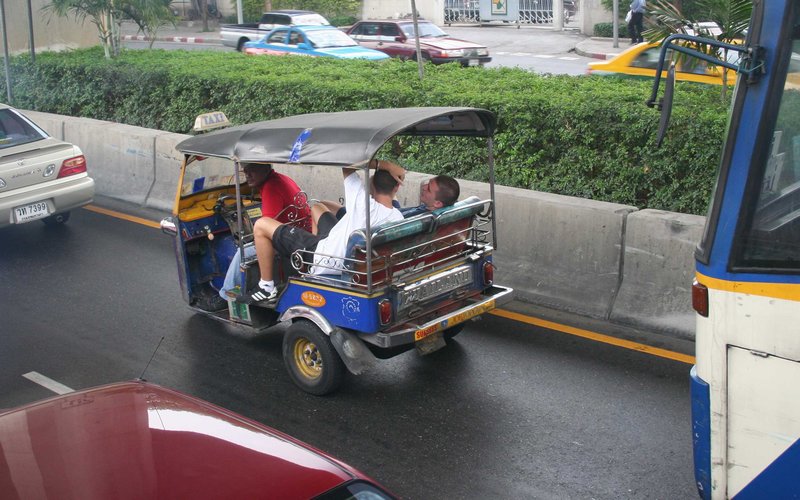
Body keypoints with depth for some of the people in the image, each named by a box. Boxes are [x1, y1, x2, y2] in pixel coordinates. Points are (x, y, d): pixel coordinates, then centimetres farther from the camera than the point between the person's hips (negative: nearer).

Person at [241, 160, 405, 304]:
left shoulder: (363, 205, -32)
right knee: (317, 208, 29)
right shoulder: (398, 218, -14)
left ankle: (267, 288, 9)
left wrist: (384, 164, -28)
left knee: (261, 225, -2)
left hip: (326, 262, -7)